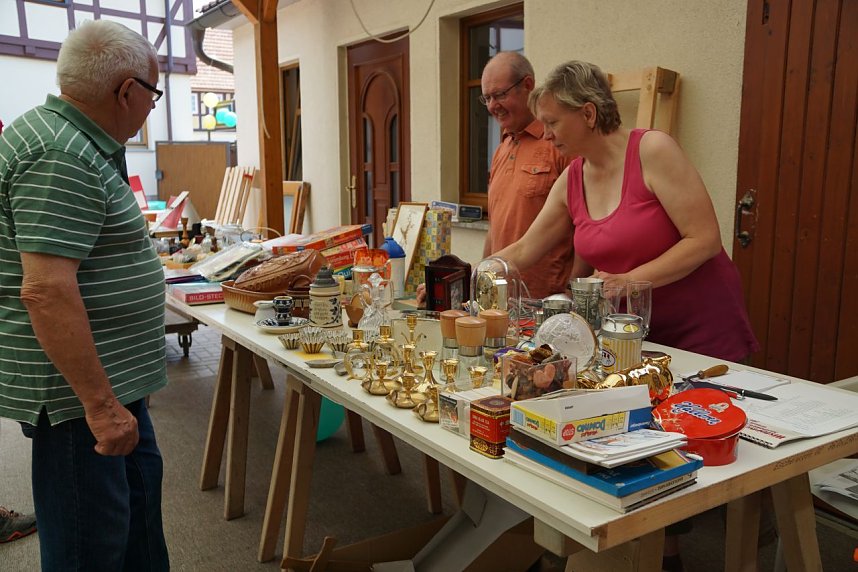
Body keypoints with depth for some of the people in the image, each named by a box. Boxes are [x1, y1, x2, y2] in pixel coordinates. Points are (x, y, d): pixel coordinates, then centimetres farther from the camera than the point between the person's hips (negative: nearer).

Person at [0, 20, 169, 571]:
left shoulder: (70, 139, 11)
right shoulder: (61, 158, -23)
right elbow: (45, 290, -28)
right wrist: (99, 403, -26)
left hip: (111, 378, 11)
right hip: (77, 387, -10)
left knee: (140, 481, 23)